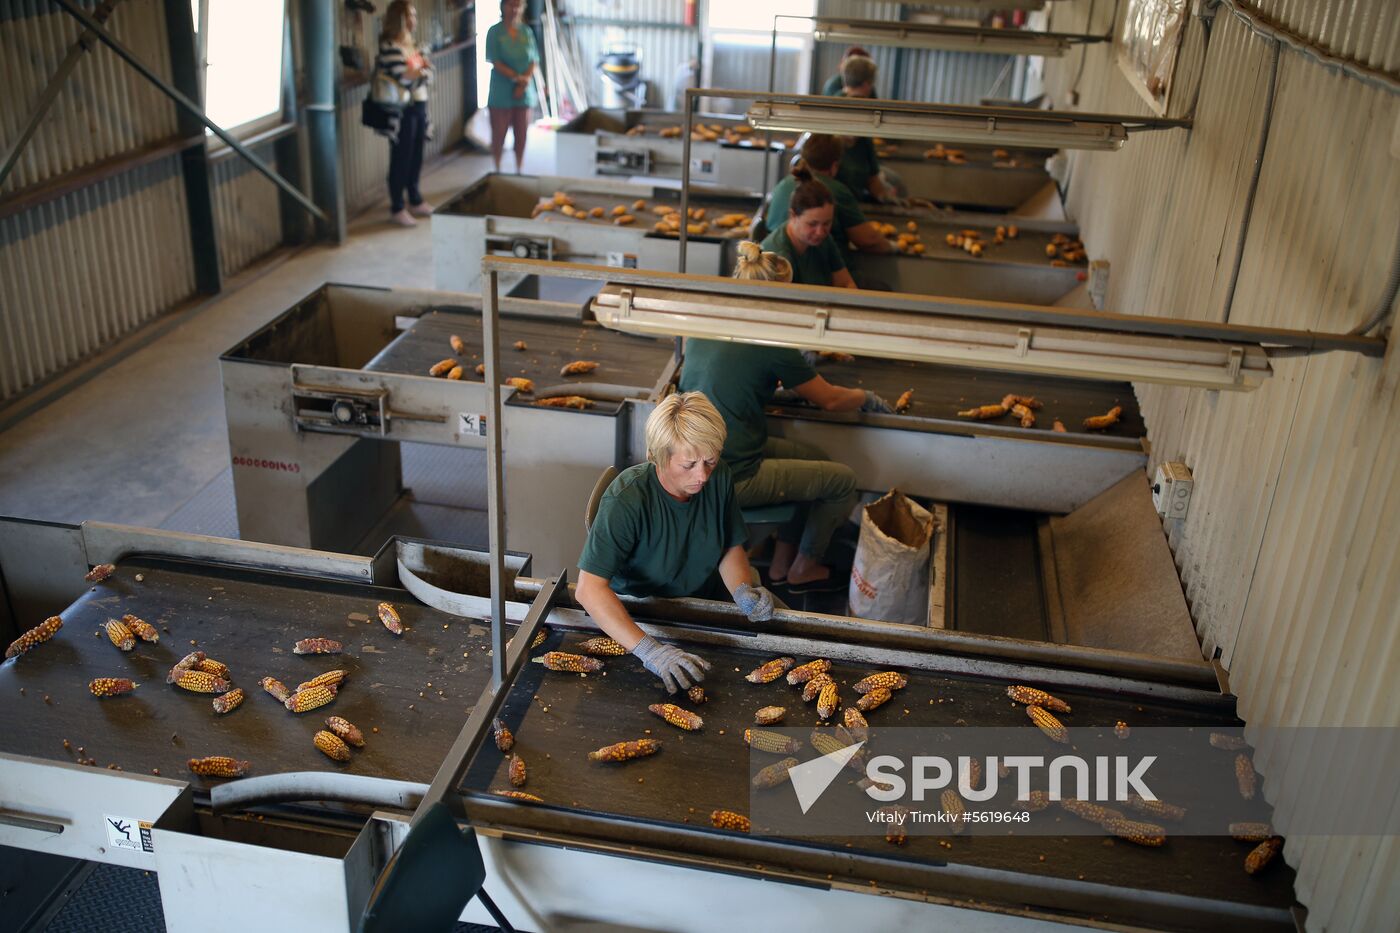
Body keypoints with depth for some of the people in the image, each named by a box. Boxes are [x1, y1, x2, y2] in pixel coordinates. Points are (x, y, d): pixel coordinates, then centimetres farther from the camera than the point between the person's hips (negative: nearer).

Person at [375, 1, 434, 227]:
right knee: (401, 159, -1)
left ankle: (416, 202, 29)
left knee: (416, 157, 16)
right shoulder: (389, 47, -14)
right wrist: (422, 69, -5)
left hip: (418, 107, 8)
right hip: (403, 111, -8)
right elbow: (405, 79, -21)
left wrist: (422, 69, -8)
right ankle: (397, 209, 8)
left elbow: (427, 77, 12)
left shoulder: (412, 45, 13)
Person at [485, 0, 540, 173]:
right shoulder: (495, 32, -6)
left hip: (524, 93, 3)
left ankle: (518, 172, 22)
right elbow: (495, 62, -12)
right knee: (498, 136, 4)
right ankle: (497, 173, 17)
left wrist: (525, 82, -14)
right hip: (501, 94, -3)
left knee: (522, 135, 8)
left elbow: (533, 61, 2)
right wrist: (517, 78, -20)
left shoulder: (526, 32, 5)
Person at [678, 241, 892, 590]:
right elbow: (830, 400, -2)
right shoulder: (770, 344, -17)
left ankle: (781, 564, 28)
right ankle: (804, 568, 26)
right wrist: (869, 399, 17)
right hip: (732, 478, -9)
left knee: (815, 461, 22)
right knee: (843, 480, 6)